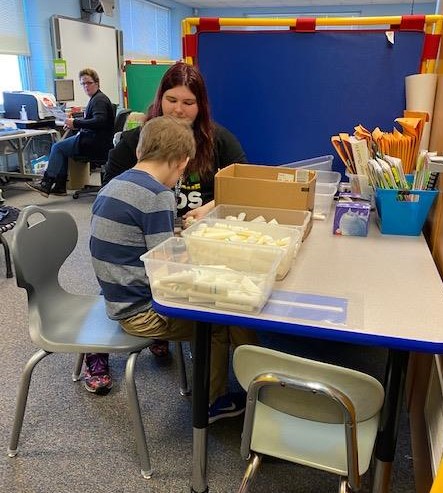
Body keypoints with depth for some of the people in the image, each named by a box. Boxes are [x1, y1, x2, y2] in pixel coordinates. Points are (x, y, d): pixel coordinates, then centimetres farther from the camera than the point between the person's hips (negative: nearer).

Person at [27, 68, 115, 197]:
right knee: (62, 146, 19)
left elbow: (99, 121, -28)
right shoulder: (96, 99, 19)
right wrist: (74, 124, 6)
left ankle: (46, 185, -5)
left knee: (58, 147, -7)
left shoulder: (99, 100, -13)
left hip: (97, 144, -11)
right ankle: (60, 186, 15)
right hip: (94, 139, 11)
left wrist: (76, 123, -22)